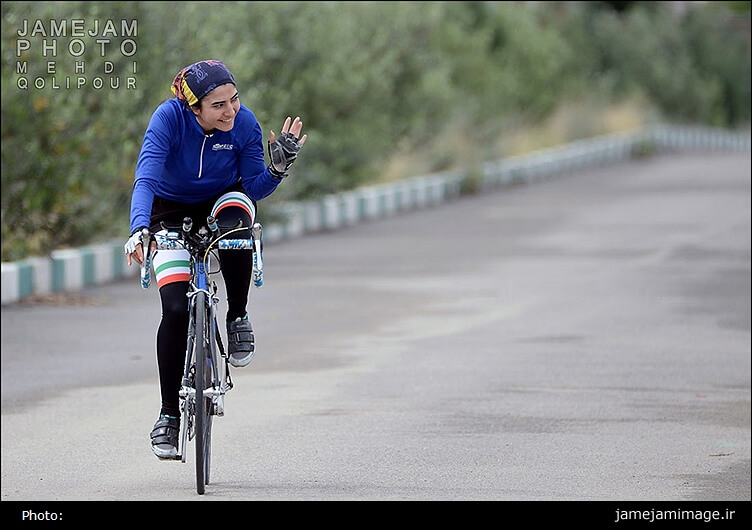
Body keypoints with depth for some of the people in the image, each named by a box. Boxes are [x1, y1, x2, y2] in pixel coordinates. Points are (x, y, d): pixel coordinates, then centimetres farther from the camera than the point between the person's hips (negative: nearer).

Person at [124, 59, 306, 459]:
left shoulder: (245, 123, -21)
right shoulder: (169, 117, -28)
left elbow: (255, 189, -13)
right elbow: (146, 178, -36)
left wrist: (278, 167, -32)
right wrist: (139, 229, -51)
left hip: (221, 201, 1)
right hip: (172, 212, -1)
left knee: (235, 218, -38)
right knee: (176, 309, -16)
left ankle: (238, 317, -15)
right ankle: (169, 415, -3)